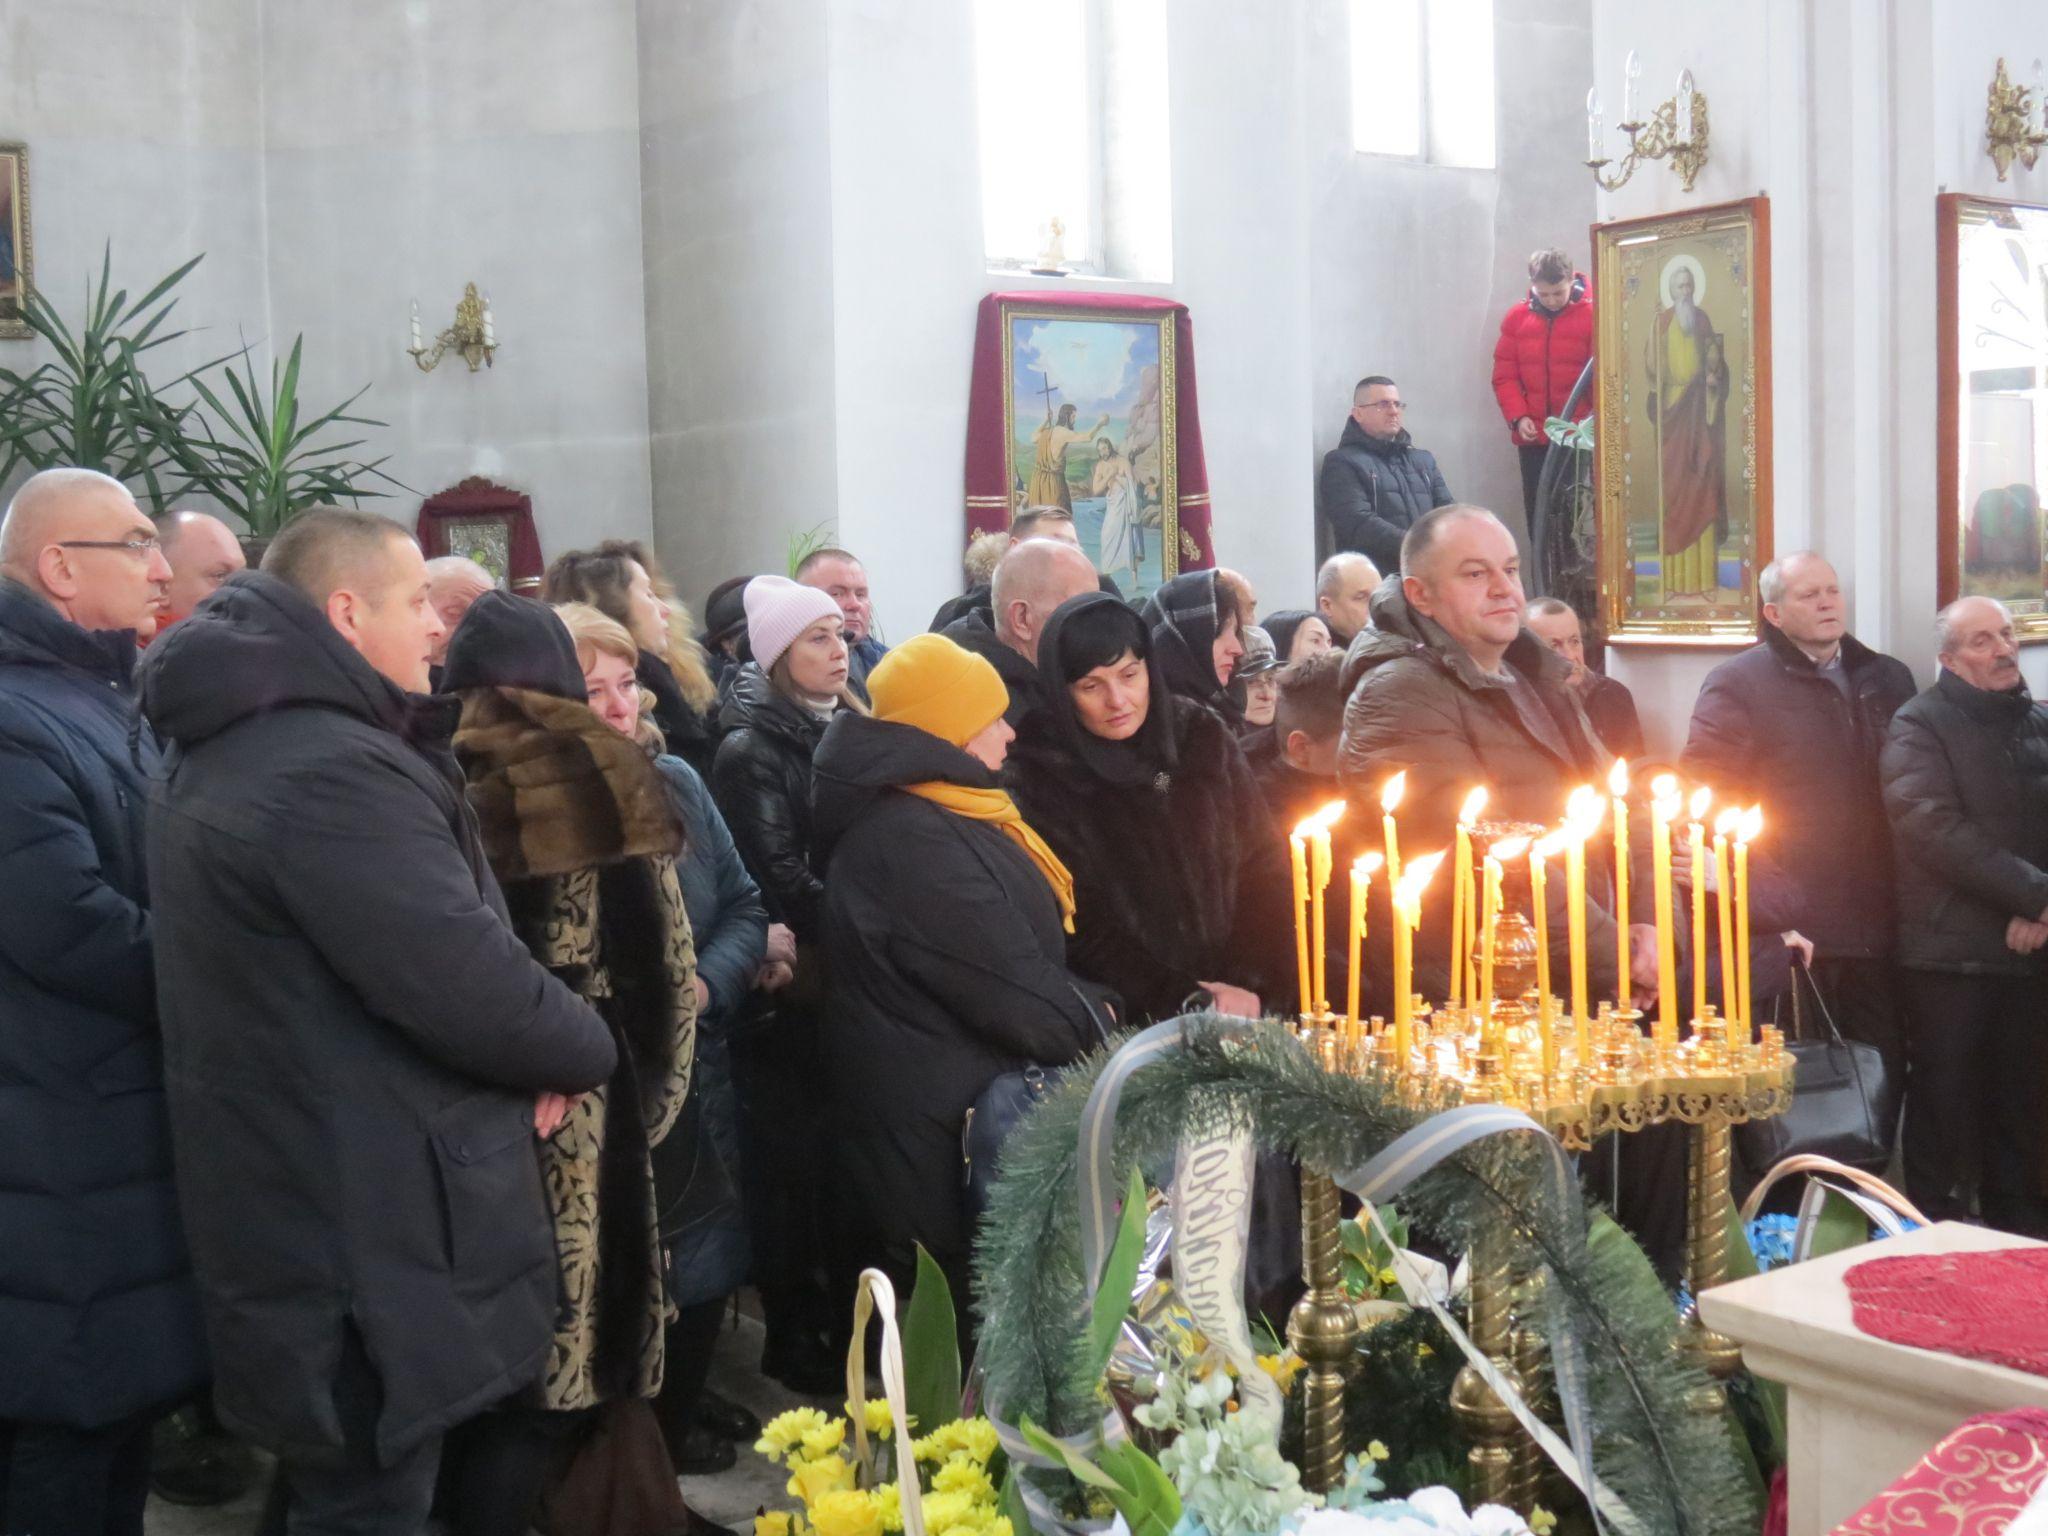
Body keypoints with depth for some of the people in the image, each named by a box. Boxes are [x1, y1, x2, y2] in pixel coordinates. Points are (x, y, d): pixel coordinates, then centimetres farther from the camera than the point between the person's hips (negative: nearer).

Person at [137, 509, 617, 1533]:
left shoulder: (225, 749, 12)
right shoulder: (332, 768, -24)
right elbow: (472, 988, -27)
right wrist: (584, 1049, -5)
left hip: (286, 1210, 10)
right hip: (367, 1243, -10)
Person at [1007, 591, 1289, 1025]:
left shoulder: (1201, 734, 6)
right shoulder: (1038, 777, -4)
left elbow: (1264, 862, 8)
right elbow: (1079, 931, -5)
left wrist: (1251, 981, -4)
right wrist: (1185, 1000, -11)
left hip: (1244, 1002, 3)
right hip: (1131, 1022, -3)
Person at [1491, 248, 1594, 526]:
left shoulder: (1591, 315, -5)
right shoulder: (1517, 317, 5)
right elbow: (1504, 375, 6)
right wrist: (1518, 417, -8)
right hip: (1532, 435, 3)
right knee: (1536, 508, 5)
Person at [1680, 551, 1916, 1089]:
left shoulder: (1888, 679, 15)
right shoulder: (1736, 684, -3)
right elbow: (1701, 792, -9)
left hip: (1879, 925, 5)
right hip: (1793, 932, -5)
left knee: (1885, 1075, 8)